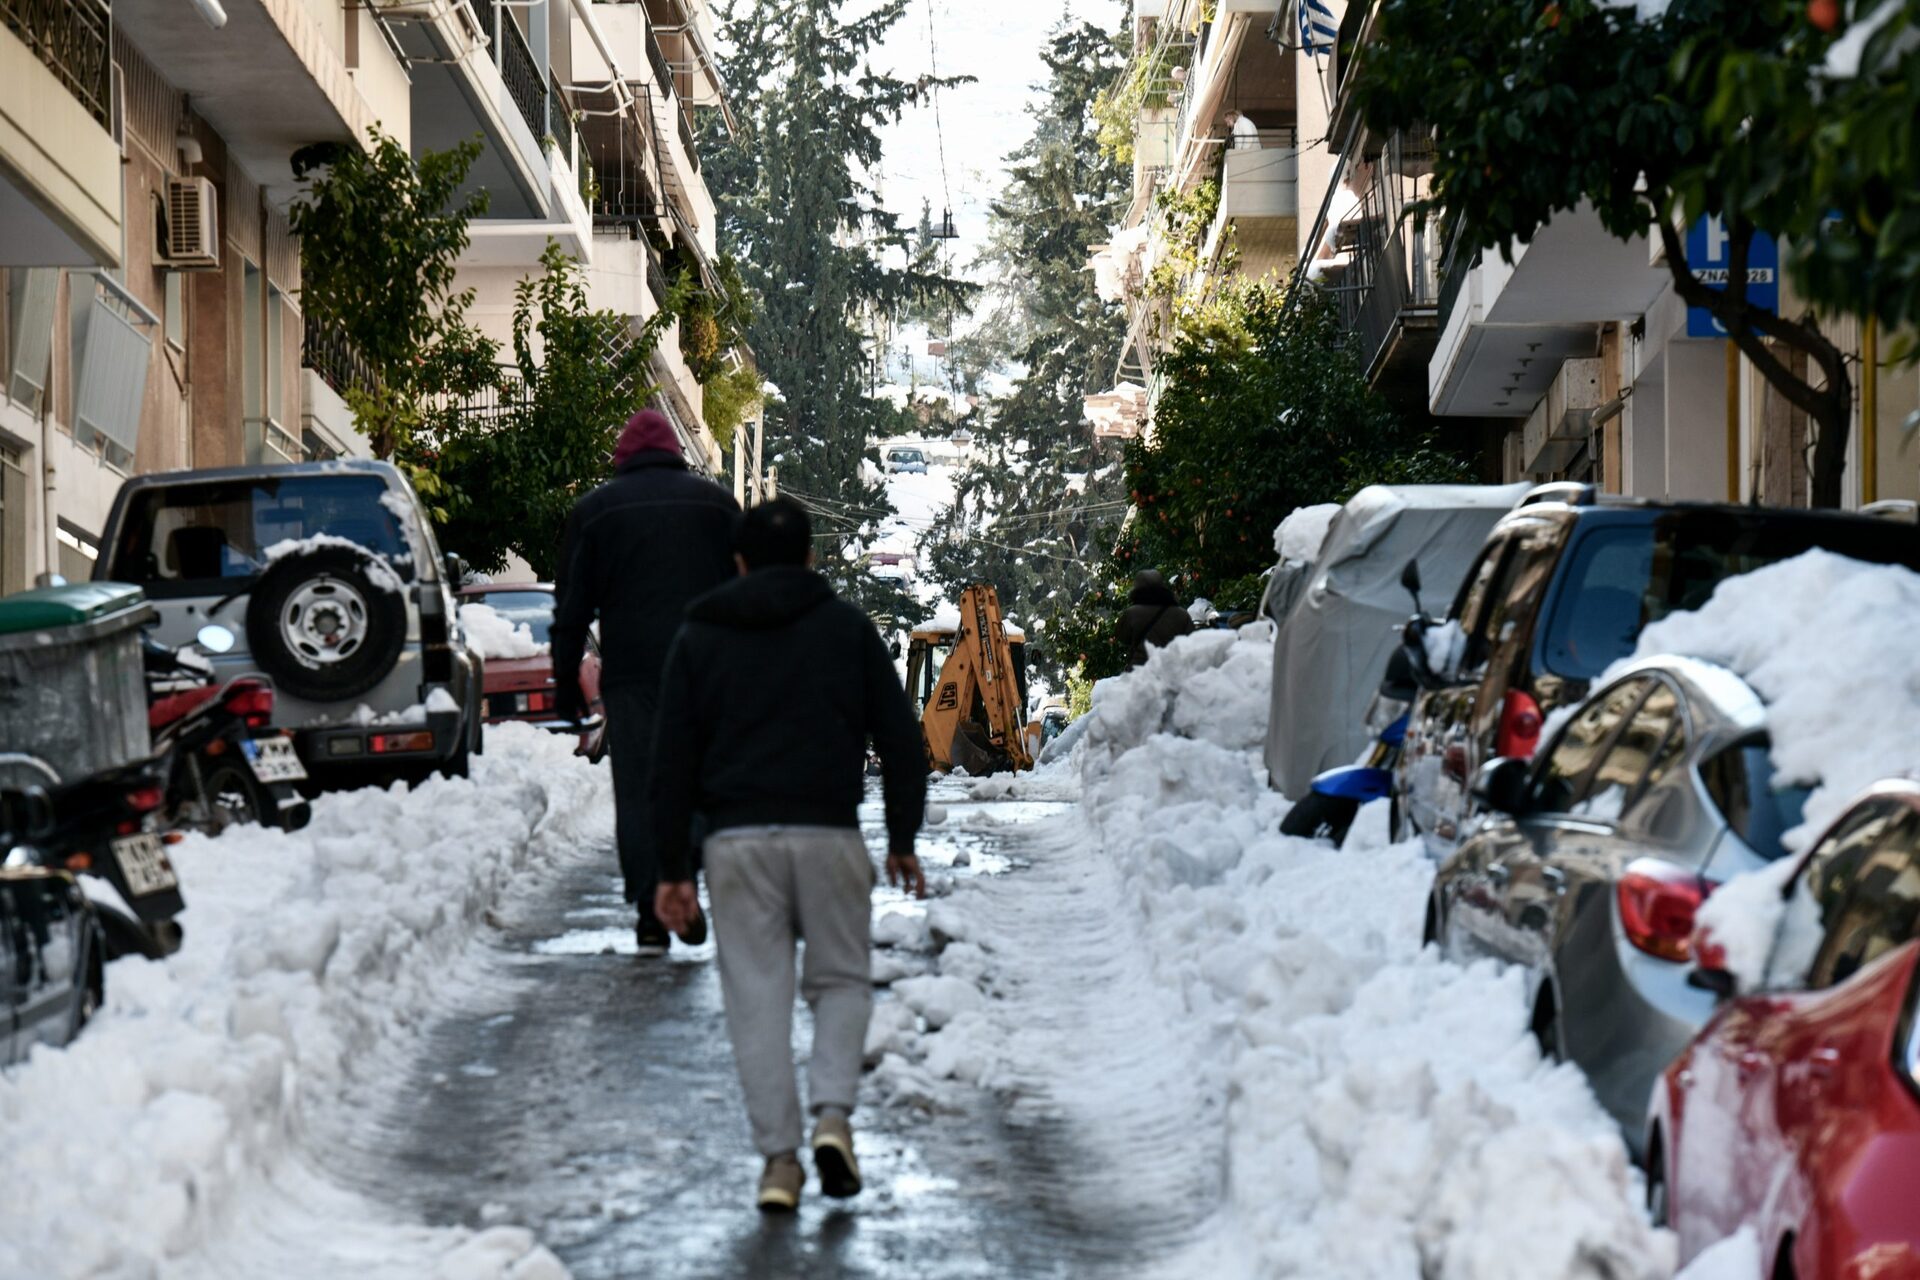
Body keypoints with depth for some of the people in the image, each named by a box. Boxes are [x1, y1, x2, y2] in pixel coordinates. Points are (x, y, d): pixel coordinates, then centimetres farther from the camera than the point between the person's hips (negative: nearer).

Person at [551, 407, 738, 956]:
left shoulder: (594, 510, 8)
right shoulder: (717, 502, 11)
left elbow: (572, 606, 8)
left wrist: (566, 682, 13)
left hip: (630, 671, -1)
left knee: (638, 790, 1)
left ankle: (650, 910, -6)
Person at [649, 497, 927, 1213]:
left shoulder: (699, 638, 11)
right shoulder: (847, 628, 9)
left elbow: (673, 762, 6)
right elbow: (900, 739, 5)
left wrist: (673, 870, 9)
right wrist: (902, 842, 13)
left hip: (737, 839, 1)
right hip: (827, 833, 0)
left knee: (757, 994, 3)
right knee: (842, 979, 14)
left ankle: (778, 1155, -2)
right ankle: (832, 1114, -7)